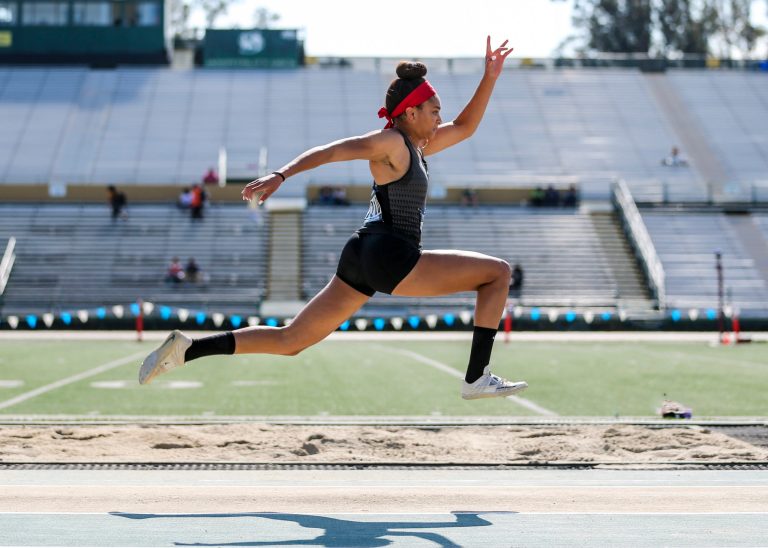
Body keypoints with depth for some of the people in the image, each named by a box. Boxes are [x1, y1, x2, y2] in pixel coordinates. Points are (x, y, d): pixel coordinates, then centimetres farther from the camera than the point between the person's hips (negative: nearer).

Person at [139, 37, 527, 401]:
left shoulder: (417, 147, 21)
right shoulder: (391, 141, -6)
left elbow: (464, 127, 31)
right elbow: (329, 151, -15)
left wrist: (490, 77, 22)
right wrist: (282, 175, -28)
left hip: (364, 258, 10)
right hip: (388, 255, -10)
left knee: (290, 340, 8)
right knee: (498, 272, -3)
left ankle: (186, 349, 0)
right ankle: (477, 380, -6)